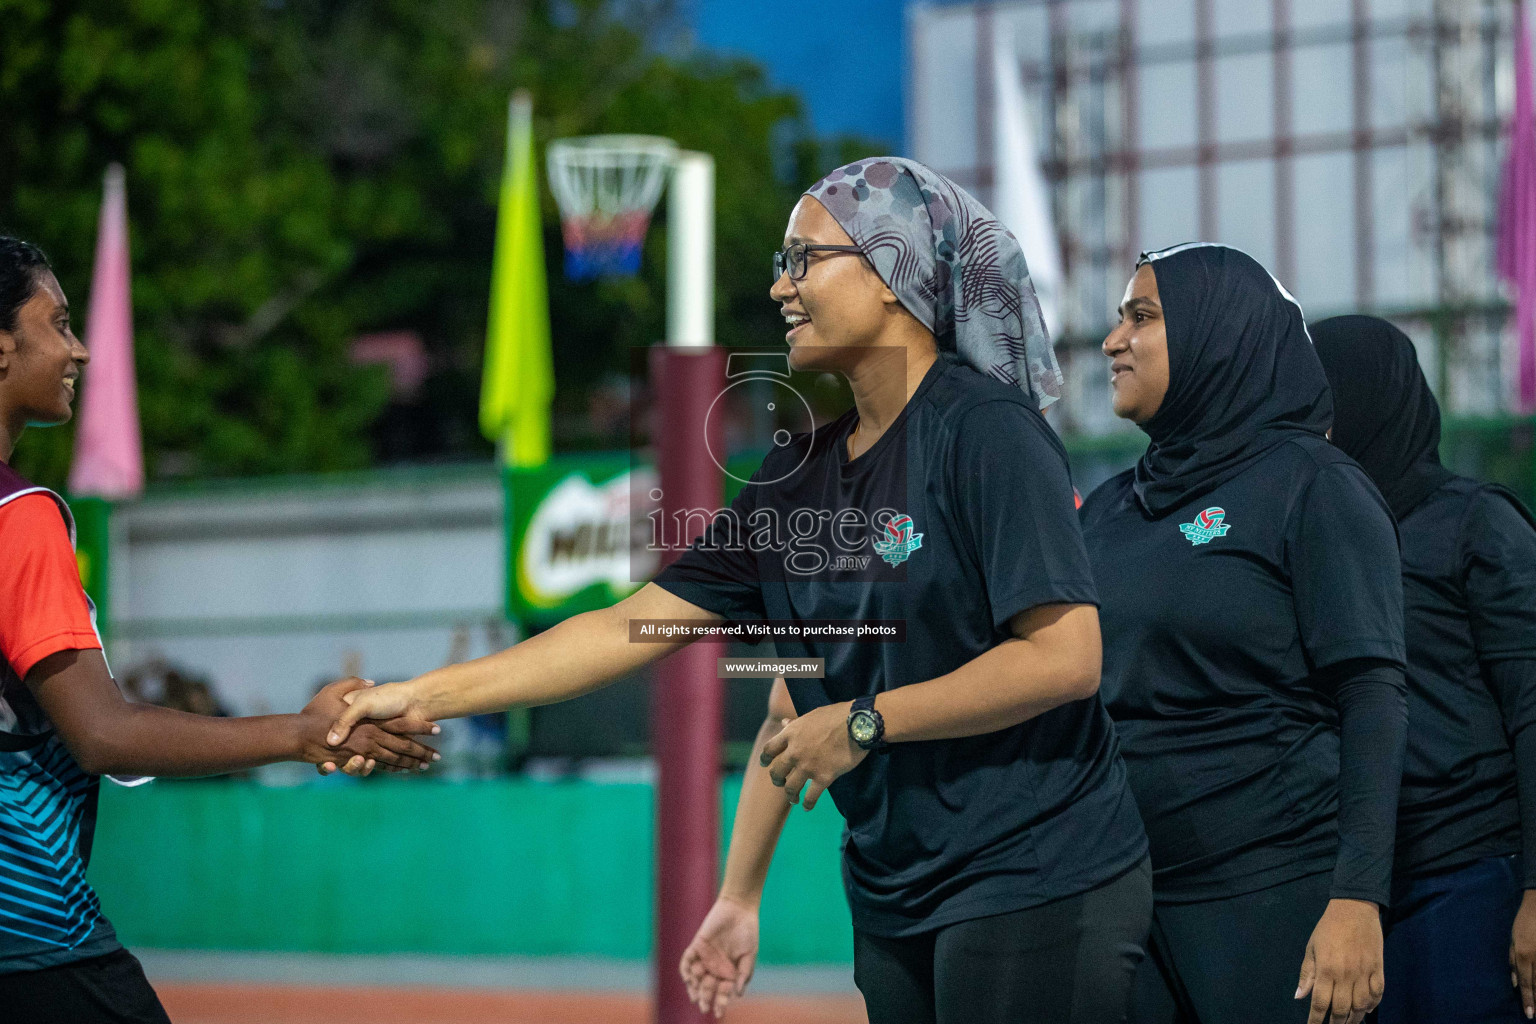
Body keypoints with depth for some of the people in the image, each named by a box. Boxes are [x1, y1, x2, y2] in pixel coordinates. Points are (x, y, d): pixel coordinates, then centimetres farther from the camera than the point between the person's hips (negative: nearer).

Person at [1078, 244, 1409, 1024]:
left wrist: (1358, 899, -19)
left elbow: (1372, 699, -11)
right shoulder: (1109, 508, 14)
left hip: (1271, 897, -5)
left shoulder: (1311, 486, -4)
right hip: (1122, 892, 6)